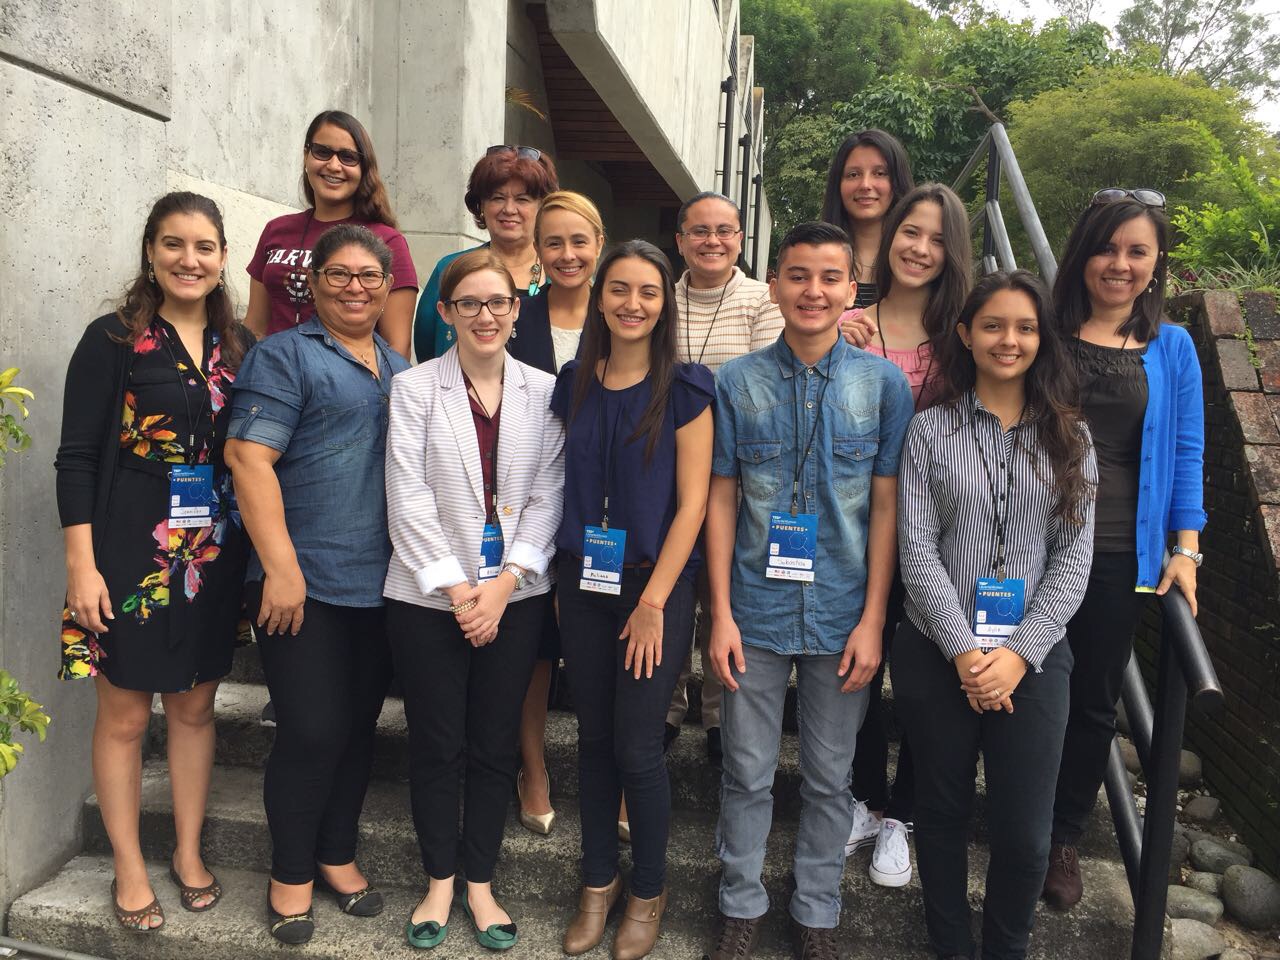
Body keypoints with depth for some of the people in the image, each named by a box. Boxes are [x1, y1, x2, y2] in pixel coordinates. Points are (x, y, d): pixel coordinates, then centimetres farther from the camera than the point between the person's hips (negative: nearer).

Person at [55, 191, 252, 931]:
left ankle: (189, 853, 31)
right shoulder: (113, 340, -6)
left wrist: (260, 551, 7)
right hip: (132, 554, -3)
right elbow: (77, 458, -7)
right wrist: (83, 565, -12)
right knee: (125, 713, 8)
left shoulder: (241, 347, 5)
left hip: (216, 557, 4)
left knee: (196, 706, 14)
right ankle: (130, 869, 25)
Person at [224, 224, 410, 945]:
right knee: (312, 732, -1)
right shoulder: (285, 356, -4)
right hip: (305, 585, -6)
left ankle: (338, 856, 33)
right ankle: (292, 874, 21)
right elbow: (249, 457, -13)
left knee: (359, 727, 14)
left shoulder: (402, 370, 15)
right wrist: (281, 567, -19)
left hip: (382, 584, 6)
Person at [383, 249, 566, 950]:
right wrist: (457, 589, -11)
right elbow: (409, 502, -6)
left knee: (496, 743, 10)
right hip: (429, 597, -1)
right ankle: (439, 882, 29)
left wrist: (504, 584, -9)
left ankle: (480, 884, 28)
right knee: (436, 745, 9)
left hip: (515, 597, 2)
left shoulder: (543, 391, 3)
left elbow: (548, 497, 0)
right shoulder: (414, 389, -2)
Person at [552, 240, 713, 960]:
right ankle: (600, 880, 31)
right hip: (584, 582, 4)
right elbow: (565, 486, 12)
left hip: (656, 584, -4)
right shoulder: (573, 384, 6)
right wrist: (562, 568, 3)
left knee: (637, 746, 1)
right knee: (595, 737, 12)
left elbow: (692, 502, -9)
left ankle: (649, 890, 24)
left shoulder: (685, 388, -7)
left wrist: (653, 602, -12)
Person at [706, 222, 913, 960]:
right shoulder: (738, 382, -2)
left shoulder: (884, 382, -2)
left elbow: (885, 507, -2)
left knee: (830, 777, 14)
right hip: (757, 611, 0)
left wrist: (872, 620, -5)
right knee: (748, 772, 12)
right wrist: (722, 614, -4)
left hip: (842, 614, 0)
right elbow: (722, 500, 0)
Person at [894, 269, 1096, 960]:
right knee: (942, 815, 13)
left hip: (1033, 659, 1)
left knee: (1024, 836, 4)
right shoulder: (931, 430, 0)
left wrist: (1019, 653, -10)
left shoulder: (1070, 436, 5)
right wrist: (965, 652, -12)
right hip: (938, 657, -1)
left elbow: (1073, 557, 0)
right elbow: (916, 549, -6)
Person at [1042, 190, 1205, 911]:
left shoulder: (1172, 348, 6)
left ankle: (1065, 839, 30)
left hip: (1120, 557, 2)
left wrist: (1186, 548, -1)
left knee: (1094, 702, 11)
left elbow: (1186, 453, 6)